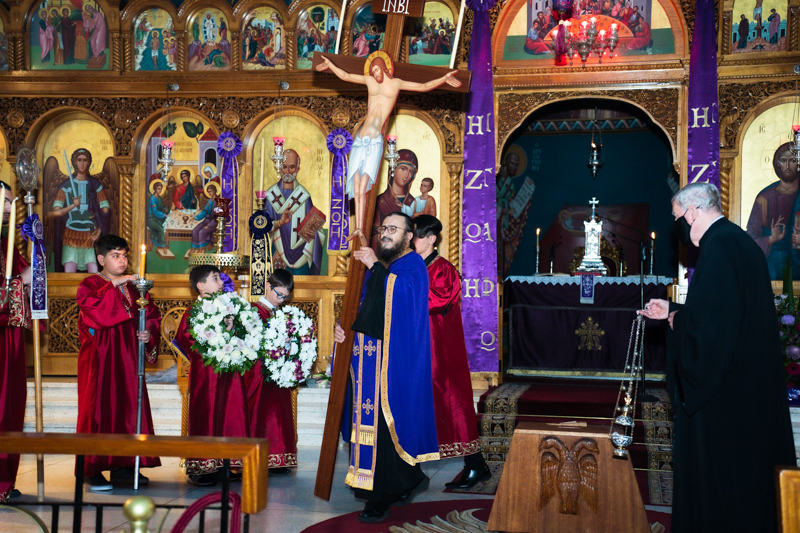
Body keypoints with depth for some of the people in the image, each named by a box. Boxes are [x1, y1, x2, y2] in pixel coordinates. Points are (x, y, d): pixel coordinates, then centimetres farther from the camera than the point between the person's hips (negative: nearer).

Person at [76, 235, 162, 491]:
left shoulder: (133, 287, 16)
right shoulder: (90, 284, 0)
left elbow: (152, 315, 15)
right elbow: (91, 306, -21)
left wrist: (149, 333, -3)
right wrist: (113, 284, -22)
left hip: (128, 357, 6)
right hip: (100, 357, -5)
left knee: (129, 406, 5)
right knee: (99, 407, -6)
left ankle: (122, 465, 15)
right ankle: (92, 470, -1)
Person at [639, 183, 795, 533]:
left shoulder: (719, 245, -20)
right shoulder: (737, 239, 12)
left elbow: (716, 316, -26)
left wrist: (677, 321, -10)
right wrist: (673, 312, 18)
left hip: (724, 382, -10)